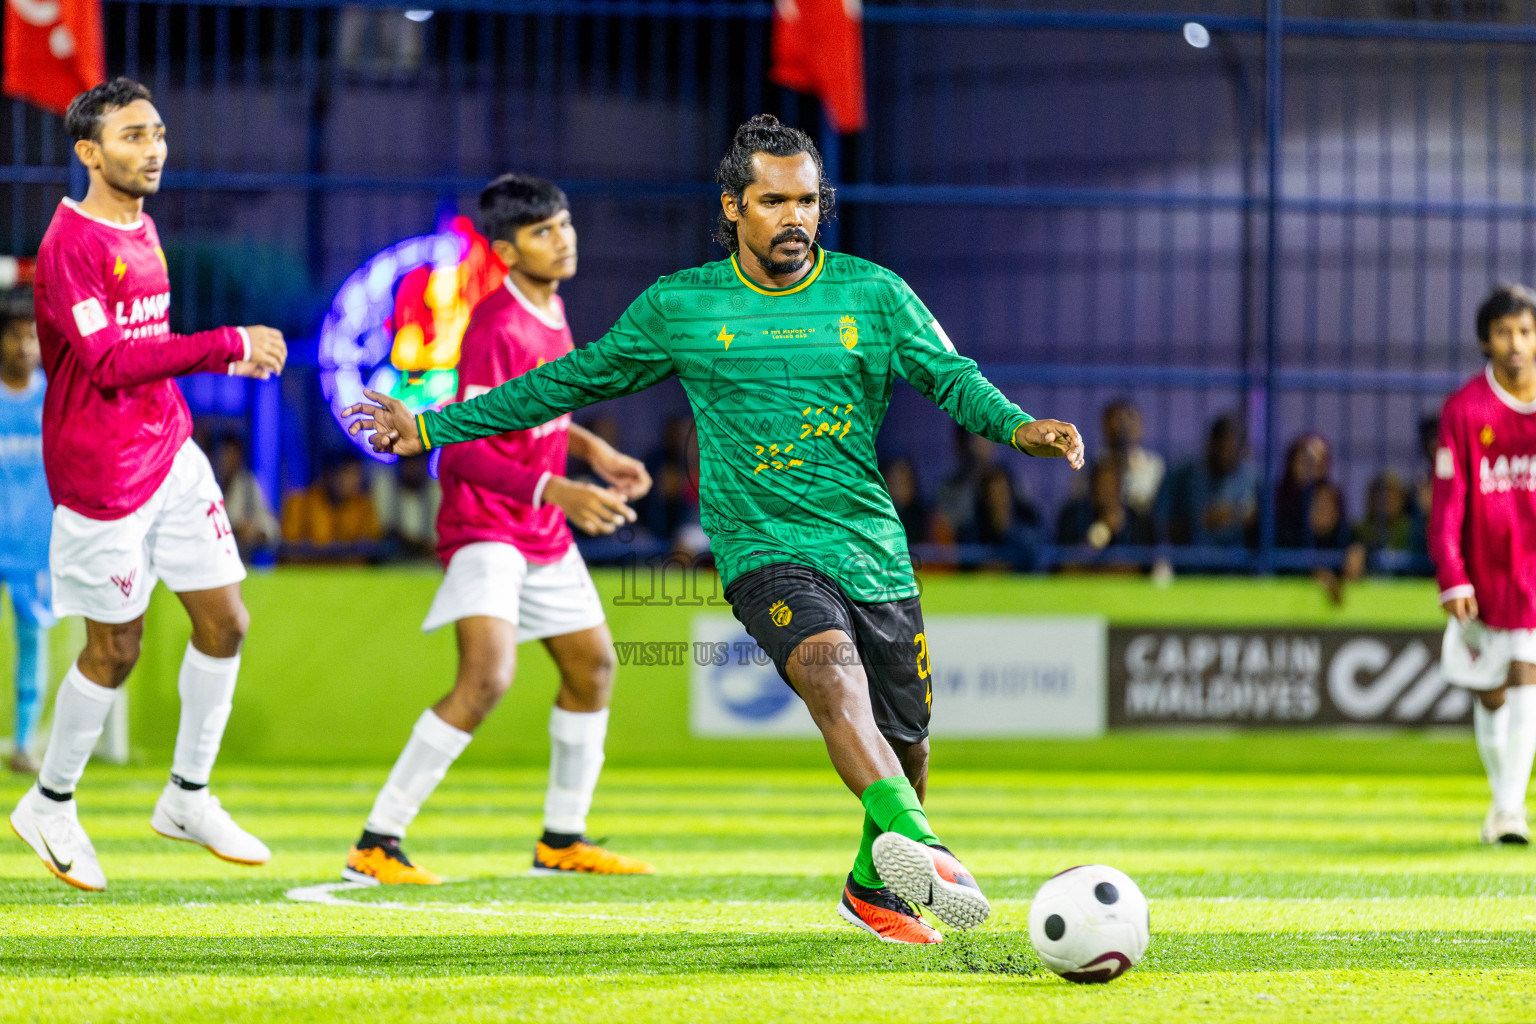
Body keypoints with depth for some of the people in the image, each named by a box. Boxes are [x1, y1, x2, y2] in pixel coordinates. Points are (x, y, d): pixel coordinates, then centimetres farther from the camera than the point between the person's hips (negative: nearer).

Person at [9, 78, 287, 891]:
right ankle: (50, 807, 20)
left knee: (224, 622, 6)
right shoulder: (68, 244, -17)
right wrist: (229, 345, -24)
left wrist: (229, 360, 9)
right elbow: (109, 361, -25)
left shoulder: (141, 231, 12)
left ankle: (188, 799, 20)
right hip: (102, 477, -8)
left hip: (171, 452, 8)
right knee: (115, 649, 1)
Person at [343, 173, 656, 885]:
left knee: (593, 667, 17)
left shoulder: (550, 307, 8)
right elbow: (462, 450, -26)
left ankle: (562, 840, 32)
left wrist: (593, 451, 14)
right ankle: (376, 845, -21)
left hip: (544, 533, 10)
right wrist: (554, 491, -34)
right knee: (486, 678, -24)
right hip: (483, 526, -10)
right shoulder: (496, 327, -21)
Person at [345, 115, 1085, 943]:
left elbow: (953, 378, 3)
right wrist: (433, 428, 16)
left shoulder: (873, 294, 7)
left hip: (875, 552, 3)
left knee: (904, 742, 8)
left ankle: (874, 886, 39)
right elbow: (571, 381, 15)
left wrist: (1016, 427, -19)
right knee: (831, 667, -33)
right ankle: (921, 847, -56)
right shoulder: (679, 307, 6)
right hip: (765, 546, -3)